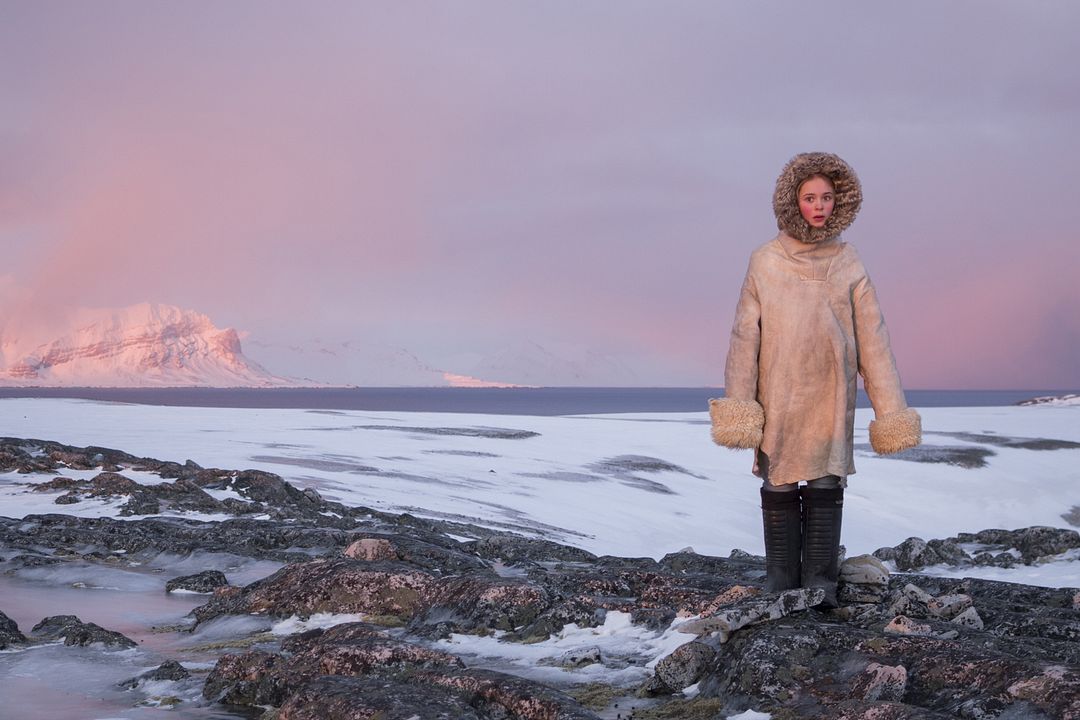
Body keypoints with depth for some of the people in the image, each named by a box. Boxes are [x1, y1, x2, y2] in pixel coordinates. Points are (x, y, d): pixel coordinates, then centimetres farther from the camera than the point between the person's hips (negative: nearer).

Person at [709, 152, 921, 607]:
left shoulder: (848, 265, 4)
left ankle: (820, 581, 10)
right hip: (778, 395, -1)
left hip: (831, 397, 1)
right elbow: (744, 336, 0)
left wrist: (891, 410, 0)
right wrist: (737, 405, -7)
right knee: (779, 489, 4)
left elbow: (873, 339, 3)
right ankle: (779, 580, 14)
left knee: (827, 487, 0)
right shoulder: (765, 262, 1)